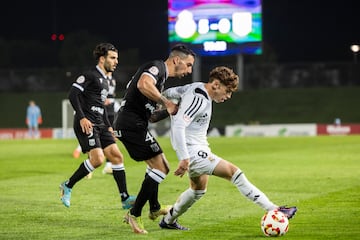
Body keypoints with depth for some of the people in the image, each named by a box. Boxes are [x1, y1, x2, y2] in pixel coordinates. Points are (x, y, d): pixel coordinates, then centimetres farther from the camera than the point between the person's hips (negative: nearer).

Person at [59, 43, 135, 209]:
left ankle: (125, 199, 1)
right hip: (86, 124, -9)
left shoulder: (104, 81, 23)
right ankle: (68, 186, -2)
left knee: (117, 156, 0)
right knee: (97, 159, -20)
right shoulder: (90, 75, -6)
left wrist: (109, 127, 23)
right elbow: (73, 94, -15)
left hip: (100, 125, 9)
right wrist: (82, 117, -22)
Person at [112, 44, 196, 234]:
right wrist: (166, 103, -24)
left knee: (160, 166, 23)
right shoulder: (157, 67, -10)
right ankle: (134, 215, -5)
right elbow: (143, 84, -32)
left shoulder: (161, 75, 21)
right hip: (132, 124, -11)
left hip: (134, 125, 11)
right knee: (160, 168, -10)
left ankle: (154, 209, 40)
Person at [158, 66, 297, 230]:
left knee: (199, 189, 27)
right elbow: (178, 126, -31)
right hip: (193, 152, -11)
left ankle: (168, 221, 41)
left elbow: (168, 93, 18)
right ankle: (274, 210, -22)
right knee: (234, 172, -18)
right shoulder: (199, 100, -22)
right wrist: (184, 159, -34)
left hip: (198, 149, 11)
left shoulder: (196, 88, 6)